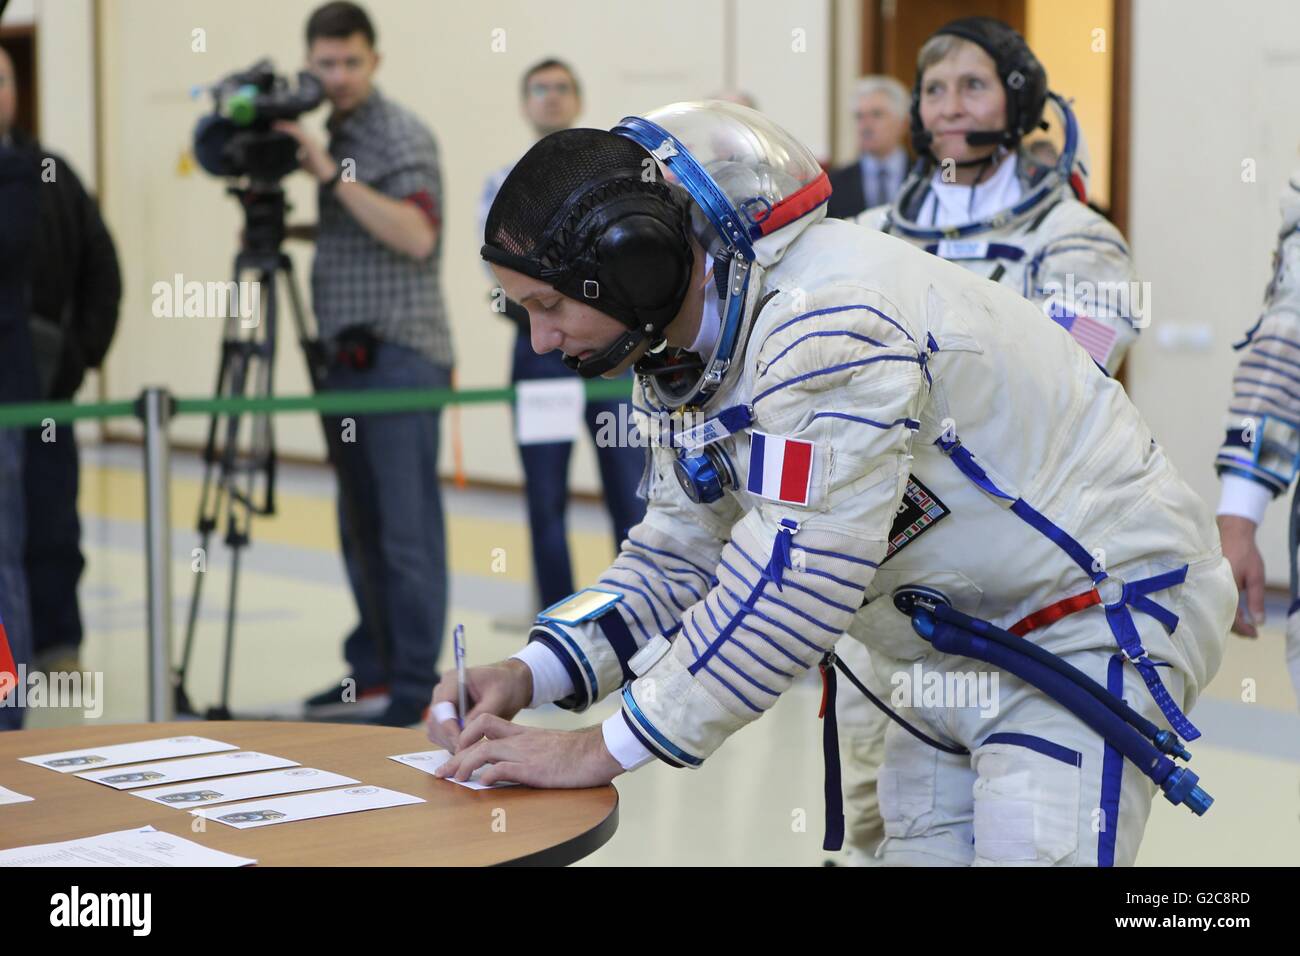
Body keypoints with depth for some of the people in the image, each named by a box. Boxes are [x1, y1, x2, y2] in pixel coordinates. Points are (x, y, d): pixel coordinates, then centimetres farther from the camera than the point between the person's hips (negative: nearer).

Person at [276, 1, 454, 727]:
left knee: (407, 529, -8)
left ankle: (414, 686, -5)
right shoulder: (333, 137, 18)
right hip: (349, 358, 9)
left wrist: (333, 175, -22)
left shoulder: (402, 136, -8)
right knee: (363, 530, 11)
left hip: (399, 358, -9)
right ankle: (373, 673, 18)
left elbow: (417, 235, -22)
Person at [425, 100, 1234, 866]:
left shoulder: (829, 323, -30)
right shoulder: (695, 346, 1)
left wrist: (604, 750, -26)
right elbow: (680, 556, 7)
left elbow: (790, 585, -33)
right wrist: (530, 676, -8)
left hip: (1103, 608, -9)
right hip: (962, 628, 9)